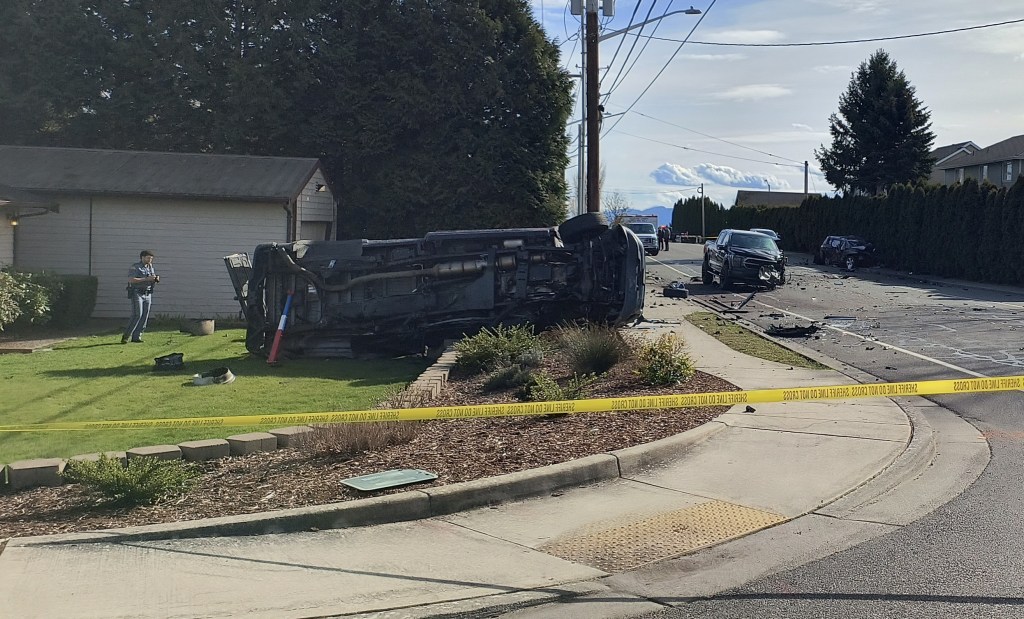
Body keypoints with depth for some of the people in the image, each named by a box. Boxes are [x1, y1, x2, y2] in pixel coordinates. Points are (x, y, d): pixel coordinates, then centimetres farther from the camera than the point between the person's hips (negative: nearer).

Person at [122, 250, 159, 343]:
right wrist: (146, 279, -22)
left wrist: (156, 279, -2)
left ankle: (136, 337, 6)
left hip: (147, 294, 7)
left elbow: (153, 281, 23)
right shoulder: (135, 267, -8)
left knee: (145, 316, 2)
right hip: (137, 294, -7)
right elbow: (131, 280, -20)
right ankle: (126, 336, -7)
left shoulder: (151, 267, 14)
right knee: (137, 315, -14)